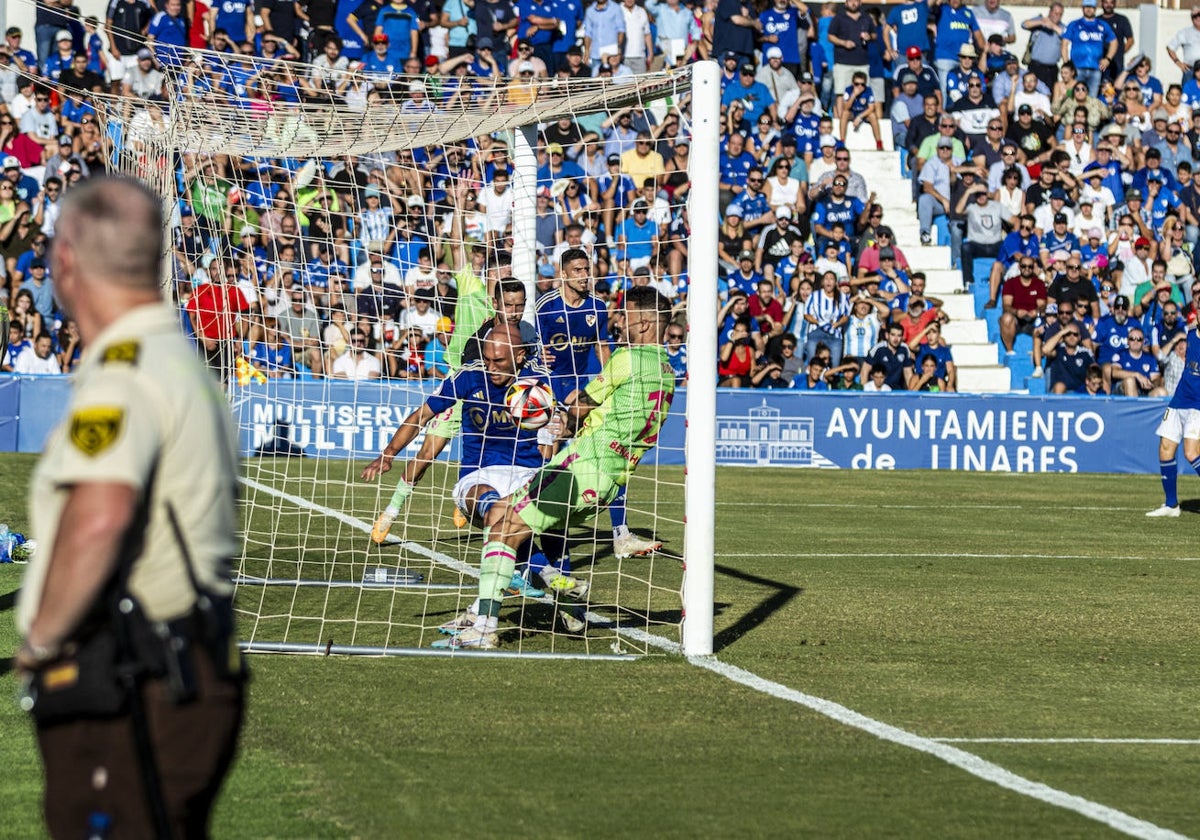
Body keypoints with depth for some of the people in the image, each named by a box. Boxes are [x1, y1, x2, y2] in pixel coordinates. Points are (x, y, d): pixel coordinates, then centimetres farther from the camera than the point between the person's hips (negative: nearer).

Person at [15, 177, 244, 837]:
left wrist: (41, 636, -20)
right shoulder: (189, 365, 18)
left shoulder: (122, 373, -15)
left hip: (128, 702, -10)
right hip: (196, 677, 10)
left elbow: (99, 514, -33)